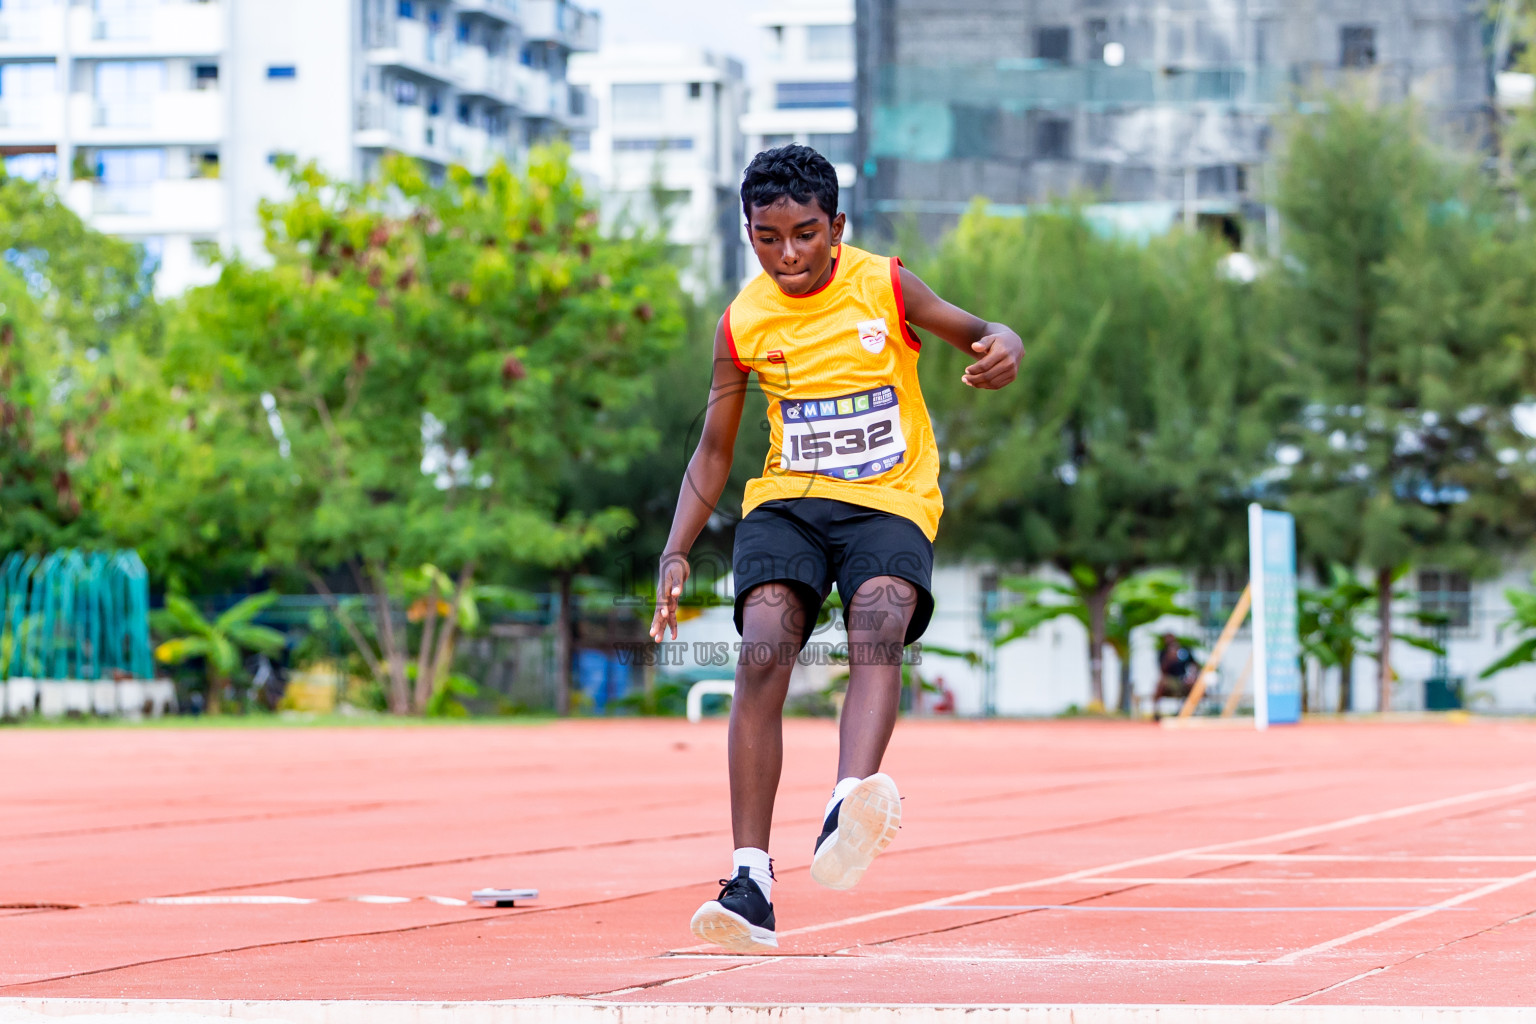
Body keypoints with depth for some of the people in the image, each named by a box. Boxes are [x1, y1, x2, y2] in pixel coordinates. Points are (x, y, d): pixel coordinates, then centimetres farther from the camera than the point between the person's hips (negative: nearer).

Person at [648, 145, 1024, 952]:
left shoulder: (884, 287, -4)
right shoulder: (743, 323, 1)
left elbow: (975, 332, 0)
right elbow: (714, 450, 9)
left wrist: (1002, 346, -26)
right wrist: (677, 553, -2)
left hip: (891, 501, -2)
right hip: (787, 500, 2)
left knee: (880, 621, -33)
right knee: (762, 653, -24)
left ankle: (852, 804, -59)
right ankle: (751, 883, -23)